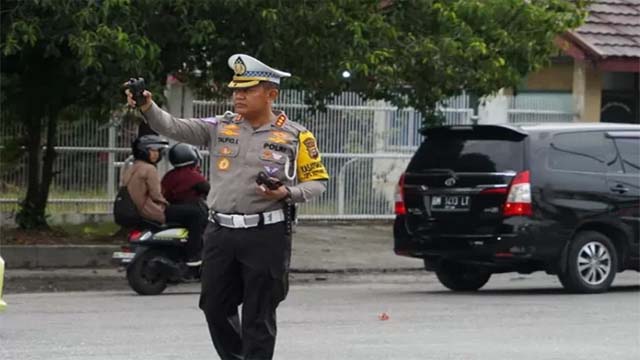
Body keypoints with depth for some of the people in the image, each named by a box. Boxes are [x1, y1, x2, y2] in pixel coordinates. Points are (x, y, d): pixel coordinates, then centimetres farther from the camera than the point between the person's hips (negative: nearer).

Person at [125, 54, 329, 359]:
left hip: (265, 235, -4)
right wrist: (148, 108, -21)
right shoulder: (220, 127, 8)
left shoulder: (295, 136, 0)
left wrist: (287, 193, -14)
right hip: (220, 232, 4)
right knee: (215, 308, 12)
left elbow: (317, 181, 4)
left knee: (258, 316, 0)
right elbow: (174, 128, -2)